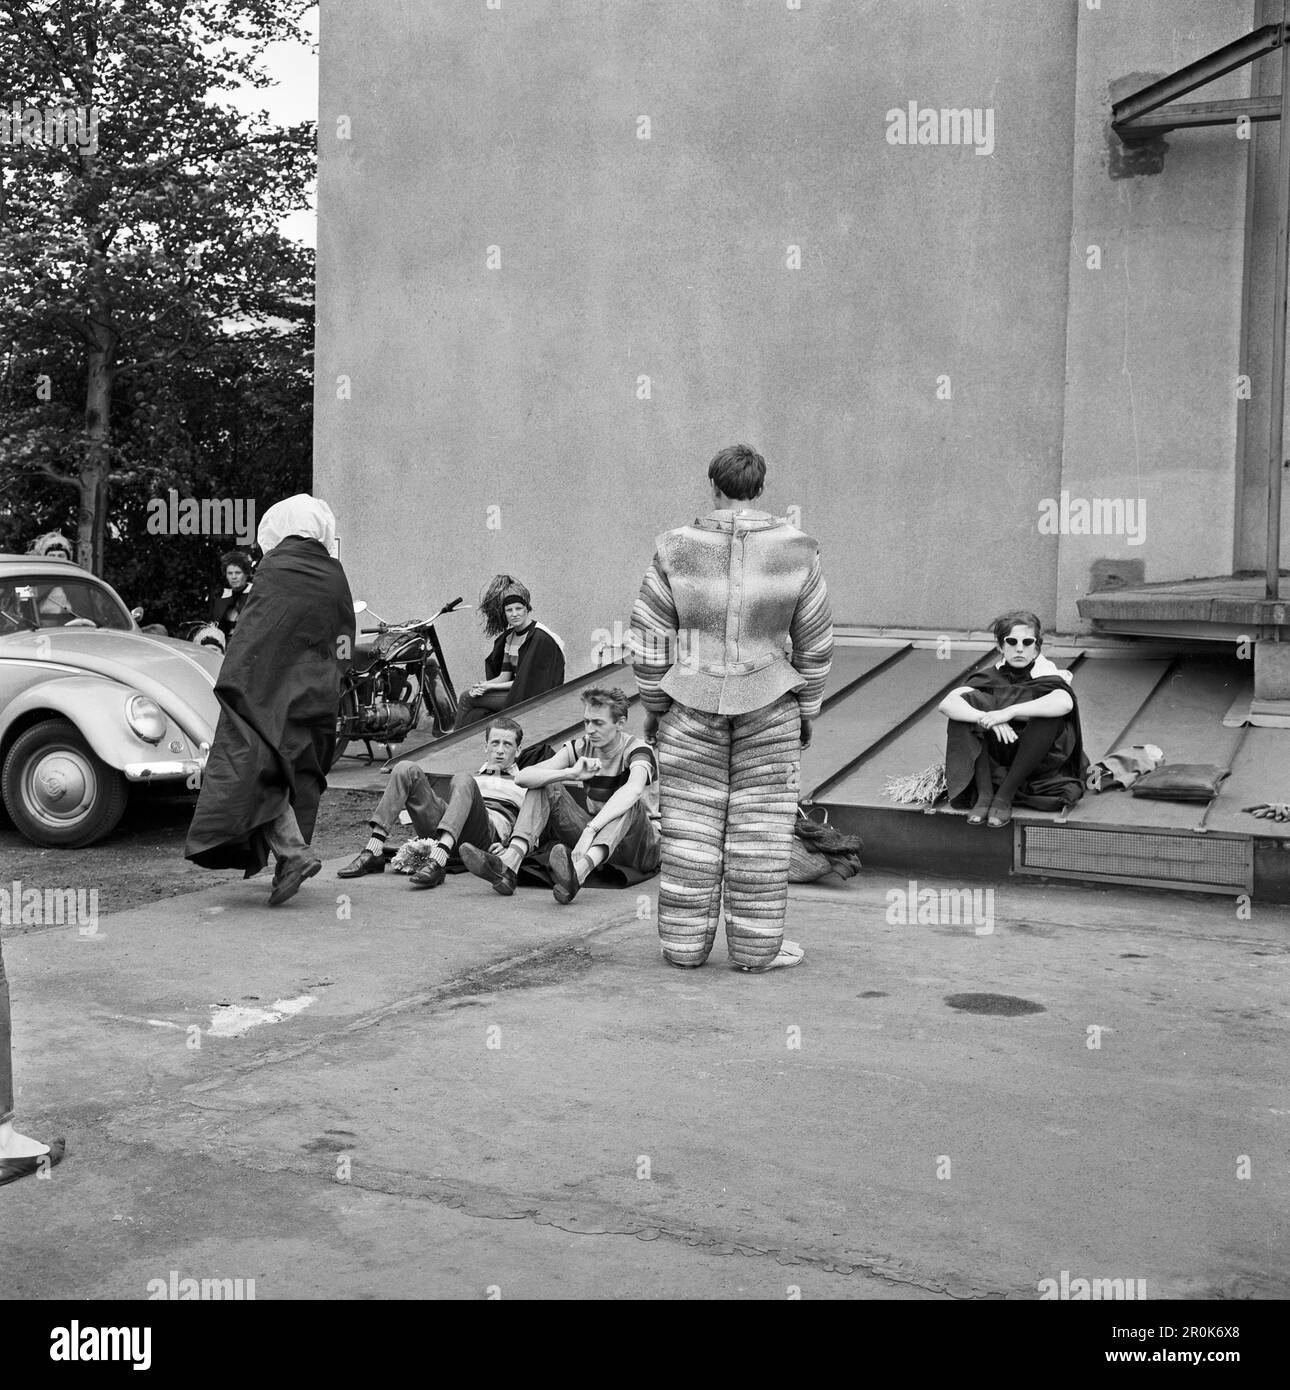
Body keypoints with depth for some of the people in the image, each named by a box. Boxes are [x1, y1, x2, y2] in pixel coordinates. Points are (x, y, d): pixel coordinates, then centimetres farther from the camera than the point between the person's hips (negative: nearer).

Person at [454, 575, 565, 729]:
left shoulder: (540, 638, -15)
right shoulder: (509, 636, 10)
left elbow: (528, 681, -16)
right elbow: (504, 676, 9)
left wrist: (490, 686, -14)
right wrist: (481, 686, -11)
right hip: (515, 692, 7)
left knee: (467, 698, -11)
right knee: (476, 716, -17)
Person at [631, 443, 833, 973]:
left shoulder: (677, 550, -7)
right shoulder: (796, 552, -5)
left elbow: (649, 639, -2)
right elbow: (815, 643, 2)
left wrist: (654, 704, 10)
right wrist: (807, 708, 14)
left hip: (692, 705, 0)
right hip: (768, 709, 0)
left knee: (690, 824, 9)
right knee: (760, 825, 8)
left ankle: (685, 943, 16)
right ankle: (757, 946, 13)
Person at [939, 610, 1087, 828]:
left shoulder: (1047, 677, -6)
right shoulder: (990, 678, 0)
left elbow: (1065, 703, -32)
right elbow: (946, 704, -18)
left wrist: (1011, 711, -39)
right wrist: (986, 718, -36)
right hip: (993, 766, 2)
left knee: (1049, 714, -28)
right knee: (966, 703, -17)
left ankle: (1005, 796, -24)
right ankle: (984, 794, -22)